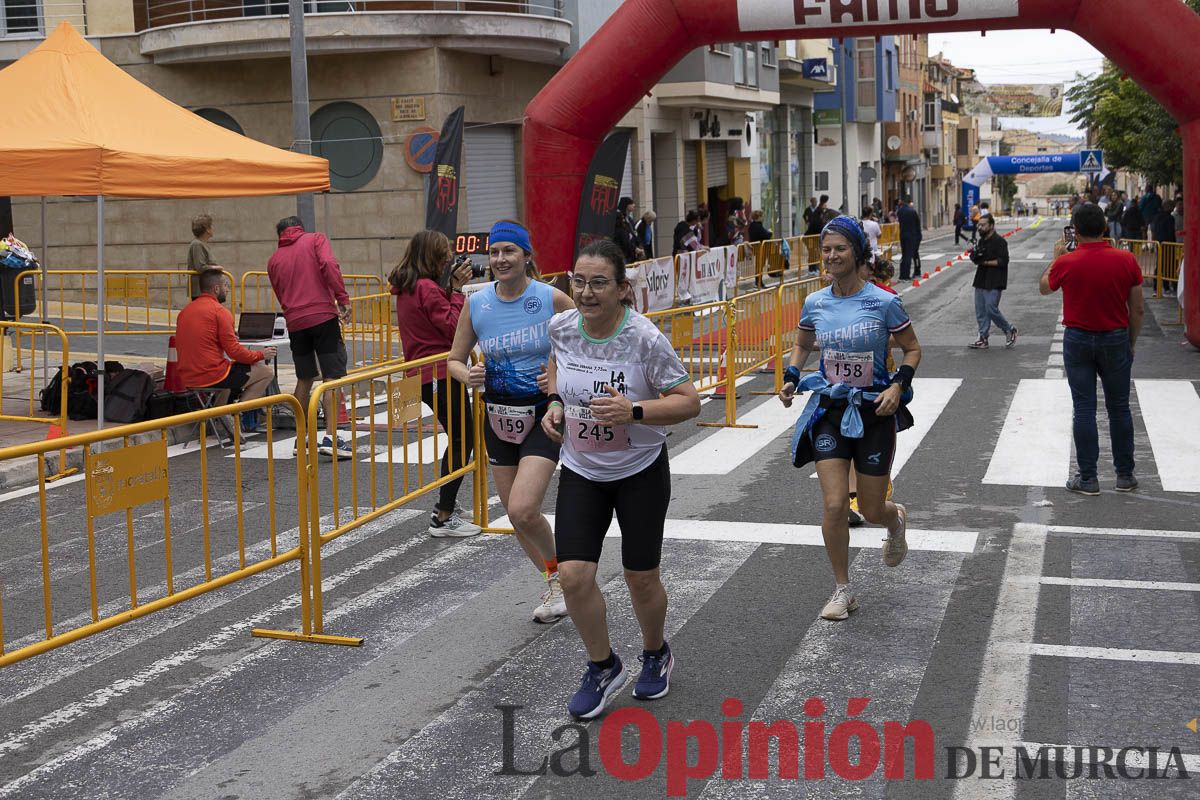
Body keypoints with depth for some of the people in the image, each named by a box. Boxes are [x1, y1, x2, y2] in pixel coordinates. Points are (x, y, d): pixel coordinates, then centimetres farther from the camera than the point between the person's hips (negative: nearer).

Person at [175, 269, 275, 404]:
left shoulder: (185, 311, 13)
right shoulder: (219, 310, -11)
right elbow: (234, 351, -13)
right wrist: (261, 355, 3)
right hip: (213, 378, -8)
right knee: (266, 373, 2)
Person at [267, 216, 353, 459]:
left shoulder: (274, 260, 18)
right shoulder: (316, 239, 6)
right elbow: (329, 265, -12)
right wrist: (343, 298, -13)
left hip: (295, 322, 4)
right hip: (323, 315, -4)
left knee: (304, 379, 16)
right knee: (332, 378, -4)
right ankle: (330, 438, -14)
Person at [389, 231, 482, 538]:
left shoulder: (406, 288, 13)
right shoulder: (427, 288, -17)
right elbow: (454, 328, -18)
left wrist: (451, 287, 7)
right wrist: (456, 288, -13)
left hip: (422, 374, 10)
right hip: (441, 374, -10)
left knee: (458, 439, 22)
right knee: (463, 440, -3)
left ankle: (445, 504, 30)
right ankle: (443, 519, -3)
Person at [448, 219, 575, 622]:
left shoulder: (551, 299, -12)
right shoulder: (476, 305, -2)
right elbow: (455, 359, 9)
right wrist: (467, 375, -13)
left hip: (544, 414, -5)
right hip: (499, 417, 5)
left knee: (522, 510, -18)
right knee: (517, 515, 12)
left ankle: (558, 569, 11)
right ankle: (556, 584, 34)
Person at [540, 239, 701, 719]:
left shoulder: (645, 338, -22)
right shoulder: (561, 328, -10)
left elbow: (689, 402, -18)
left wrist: (635, 410, -32)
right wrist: (555, 402, -4)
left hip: (640, 471, -3)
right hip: (580, 470, 3)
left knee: (641, 576, 8)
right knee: (573, 574, -7)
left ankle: (656, 655, 40)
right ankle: (603, 667, 17)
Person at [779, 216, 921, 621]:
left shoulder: (884, 302, -12)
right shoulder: (815, 303, -1)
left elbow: (912, 349, 0)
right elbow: (802, 346, 17)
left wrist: (898, 385, -16)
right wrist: (791, 378, 0)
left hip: (874, 411, -2)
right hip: (830, 410, 2)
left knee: (871, 509, 6)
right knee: (834, 505, -8)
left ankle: (897, 519, 46)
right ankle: (843, 590, 9)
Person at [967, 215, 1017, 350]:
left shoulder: (999, 241, -11)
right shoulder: (982, 241, 15)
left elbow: (1003, 261, -17)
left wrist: (985, 262, -19)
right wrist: (975, 255, 0)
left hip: (994, 283, -8)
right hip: (981, 280, 8)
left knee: (991, 308, -13)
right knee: (980, 310, 5)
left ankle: (1009, 329, 8)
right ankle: (983, 339, 10)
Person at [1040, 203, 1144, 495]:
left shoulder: (1066, 263, -13)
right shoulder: (1127, 260, -9)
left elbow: (1045, 287, 10)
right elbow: (1138, 309, -3)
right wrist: (1132, 342, 11)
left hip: (1078, 340, -1)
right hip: (1116, 340, 1)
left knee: (1084, 409, 4)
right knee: (1119, 408, 12)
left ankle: (1088, 478, 6)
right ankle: (1125, 475, 20)